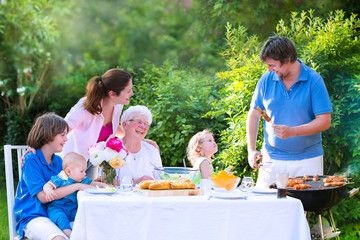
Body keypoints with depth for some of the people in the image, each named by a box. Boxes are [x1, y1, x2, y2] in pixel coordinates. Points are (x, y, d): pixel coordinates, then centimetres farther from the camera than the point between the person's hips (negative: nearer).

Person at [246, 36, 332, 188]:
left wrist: (292, 132, -23)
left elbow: (325, 121, -10)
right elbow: (254, 114, 11)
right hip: (272, 158, 2)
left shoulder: (314, 80, -7)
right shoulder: (266, 80, 2)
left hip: (307, 160, -2)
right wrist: (251, 150, 1)